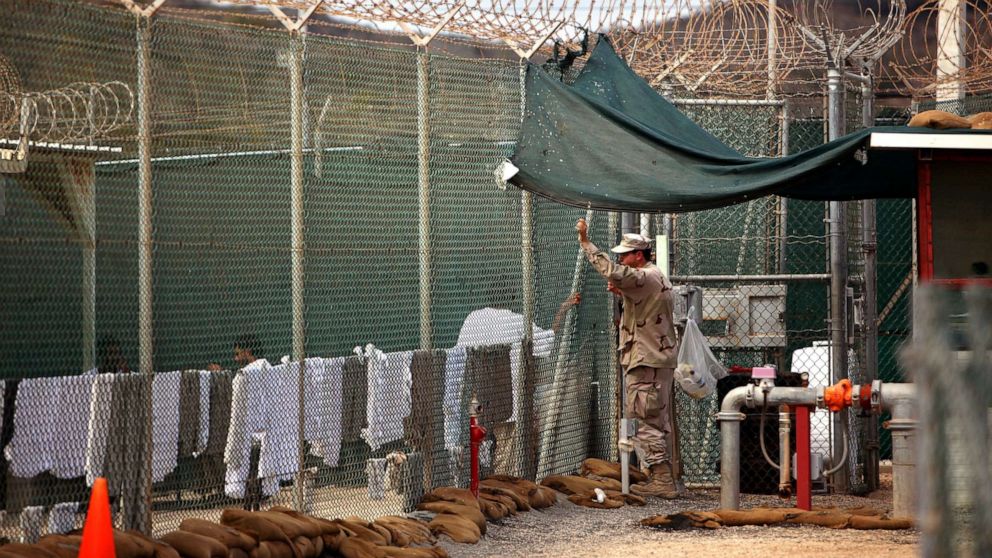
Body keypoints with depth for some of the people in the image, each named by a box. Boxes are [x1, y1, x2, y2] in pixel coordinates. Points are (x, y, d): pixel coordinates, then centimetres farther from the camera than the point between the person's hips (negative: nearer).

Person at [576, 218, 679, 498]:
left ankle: (662, 480, -12)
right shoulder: (659, 278, 17)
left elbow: (611, 270, -31)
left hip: (645, 361, -10)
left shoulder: (643, 278, -16)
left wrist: (585, 242, -26)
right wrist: (622, 293, 11)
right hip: (662, 359, 10)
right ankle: (663, 478, 19)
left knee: (643, 422, -9)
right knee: (658, 422, 14)